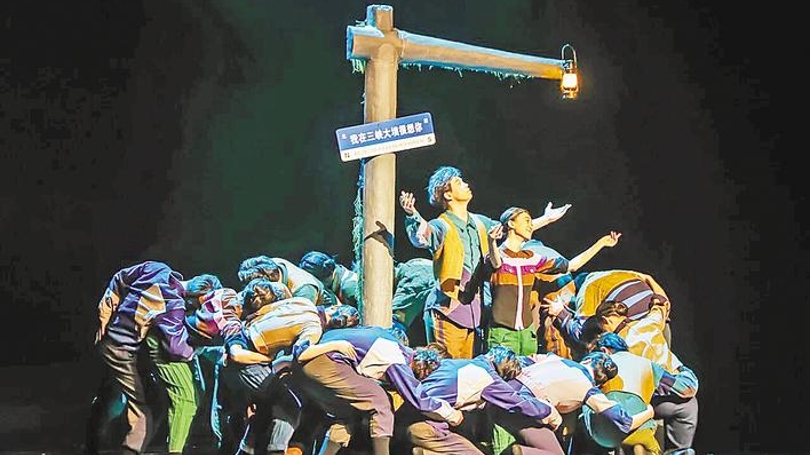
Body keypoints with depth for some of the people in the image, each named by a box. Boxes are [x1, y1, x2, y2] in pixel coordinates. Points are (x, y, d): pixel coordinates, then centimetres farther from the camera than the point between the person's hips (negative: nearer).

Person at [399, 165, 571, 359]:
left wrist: (546, 219, 36)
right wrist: (413, 215, -54)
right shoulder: (441, 226, -11)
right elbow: (422, 238, -32)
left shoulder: (479, 223, 14)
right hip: (447, 310, -7)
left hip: (472, 312, 7)